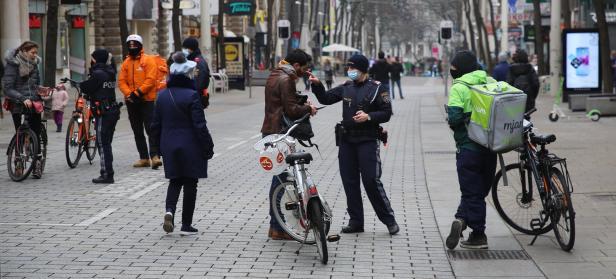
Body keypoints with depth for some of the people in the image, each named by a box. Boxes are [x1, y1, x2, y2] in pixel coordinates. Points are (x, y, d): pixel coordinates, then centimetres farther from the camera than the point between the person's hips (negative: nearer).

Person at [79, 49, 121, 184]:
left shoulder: (97, 74, -15)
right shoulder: (110, 72, 10)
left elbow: (86, 88, -11)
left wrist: (81, 84, 10)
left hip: (103, 113, -9)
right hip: (113, 111, 9)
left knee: (102, 144, -5)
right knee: (106, 143, 15)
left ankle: (107, 174, -6)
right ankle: (108, 174, 19)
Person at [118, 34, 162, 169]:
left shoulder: (148, 61, -4)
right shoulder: (126, 63, 11)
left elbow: (150, 80, -13)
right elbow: (121, 81, 4)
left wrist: (138, 92, -18)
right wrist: (129, 94, -12)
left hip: (147, 100, -6)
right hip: (132, 102, 6)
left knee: (151, 129, -12)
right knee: (137, 131, 8)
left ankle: (154, 156, -15)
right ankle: (144, 158, 14)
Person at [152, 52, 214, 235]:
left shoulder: (162, 95, 2)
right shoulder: (192, 96, -15)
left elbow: (155, 125, 7)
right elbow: (200, 125, -16)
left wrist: (161, 144, 18)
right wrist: (208, 147, -8)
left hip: (169, 146, 5)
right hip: (190, 147, -5)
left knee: (175, 181, 17)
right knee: (190, 183, 6)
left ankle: (169, 210, -9)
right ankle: (186, 225, 9)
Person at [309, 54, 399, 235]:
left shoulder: (377, 88, -3)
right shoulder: (346, 88, 12)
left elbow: (386, 113, -5)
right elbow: (326, 99, 13)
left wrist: (369, 117, -20)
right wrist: (317, 85, -3)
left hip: (368, 140, -6)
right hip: (347, 140, 6)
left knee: (371, 181, -11)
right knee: (349, 182, 7)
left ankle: (389, 219, -1)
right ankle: (356, 221, 15)